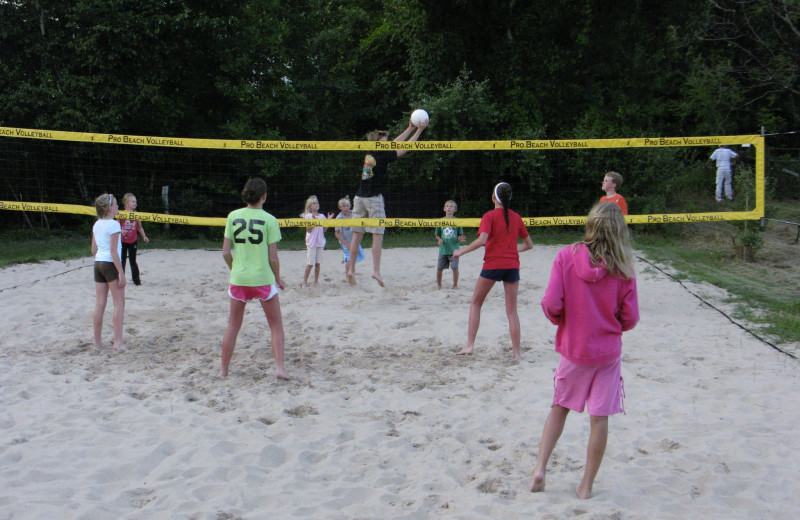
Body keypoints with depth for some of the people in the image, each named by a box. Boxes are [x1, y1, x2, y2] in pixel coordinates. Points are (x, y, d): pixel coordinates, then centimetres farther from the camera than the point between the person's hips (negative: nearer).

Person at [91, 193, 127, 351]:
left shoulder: (97, 225, 11)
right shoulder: (114, 225, -12)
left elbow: (94, 250, 13)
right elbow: (113, 251, -16)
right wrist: (121, 272, -16)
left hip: (98, 264, 7)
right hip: (111, 265, -7)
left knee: (100, 304, 10)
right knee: (119, 304, -2)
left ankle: (97, 341, 14)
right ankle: (118, 341, -5)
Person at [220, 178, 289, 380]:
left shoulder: (233, 216, 0)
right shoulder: (269, 220, -8)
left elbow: (225, 252, 0)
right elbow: (273, 258, -8)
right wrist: (278, 279, 7)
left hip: (238, 278, 3)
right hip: (263, 278, -3)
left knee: (233, 325, 16)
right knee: (276, 325, 11)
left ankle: (223, 369, 22)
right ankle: (279, 367, 1)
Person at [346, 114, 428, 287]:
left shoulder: (370, 154, 12)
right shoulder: (381, 156, -9)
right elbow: (404, 149, -7)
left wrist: (410, 128, 25)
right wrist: (419, 130, -2)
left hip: (359, 197, 7)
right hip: (374, 198, -7)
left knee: (357, 234, 6)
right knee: (378, 235, -4)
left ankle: (351, 270, 6)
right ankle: (376, 270, -8)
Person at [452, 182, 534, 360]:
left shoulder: (490, 216, -6)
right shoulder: (516, 217, 8)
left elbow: (482, 240, -20)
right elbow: (529, 244, 14)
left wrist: (462, 252, -11)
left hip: (492, 265, -3)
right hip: (512, 266, 3)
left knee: (475, 303, 13)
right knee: (512, 310, 8)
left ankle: (470, 345, 7)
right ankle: (517, 352, 5)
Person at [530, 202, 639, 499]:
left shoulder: (567, 257, -12)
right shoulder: (622, 268, -10)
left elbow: (551, 305, -15)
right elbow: (630, 318, -7)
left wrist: (564, 322, 7)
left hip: (573, 349, 1)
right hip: (608, 351, -1)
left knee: (560, 407, 20)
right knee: (600, 418, 7)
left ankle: (540, 467, 12)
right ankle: (586, 486, 15)